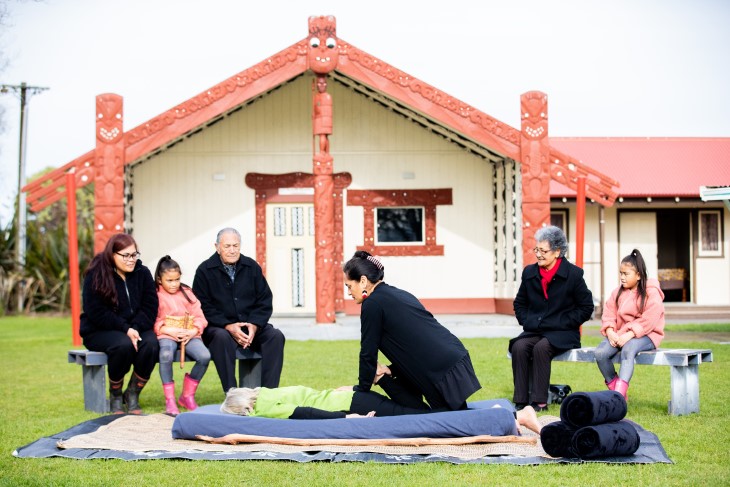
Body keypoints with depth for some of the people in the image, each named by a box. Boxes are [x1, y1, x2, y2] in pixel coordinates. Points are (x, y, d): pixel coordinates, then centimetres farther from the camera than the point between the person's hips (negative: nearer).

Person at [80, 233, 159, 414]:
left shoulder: (142, 273, 3)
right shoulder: (96, 275, -9)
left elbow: (150, 306, 0)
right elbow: (96, 313, -14)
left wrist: (135, 328, -18)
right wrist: (125, 329, -21)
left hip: (136, 328, 4)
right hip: (98, 331, -4)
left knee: (151, 344, -29)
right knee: (124, 345, -35)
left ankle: (132, 395, -10)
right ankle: (115, 397, -12)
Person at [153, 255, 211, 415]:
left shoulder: (187, 293, 15)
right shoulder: (155, 295, 5)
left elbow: (199, 316, 11)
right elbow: (153, 321, -4)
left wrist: (194, 331, -8)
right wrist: (169, 330, -17)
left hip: (189, 334, 3)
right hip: (167, 335, -3)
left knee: (204, 356, -27)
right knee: (166, 355, -39)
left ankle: (187, 396, -4)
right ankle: (169, 400, -25)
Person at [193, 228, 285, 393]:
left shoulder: (252, 267, 9)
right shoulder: (204, 271, 0)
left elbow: (265, 301, 7)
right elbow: (203, 307, -6)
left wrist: (254, 325, -12)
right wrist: (228, 326, -19)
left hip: (252, 326, 4)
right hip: (218, 327, -3)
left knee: (276, 336, -22)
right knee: (222, 337, -36)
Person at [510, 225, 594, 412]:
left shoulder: (573, 274, -3)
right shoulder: (529, 272, 10)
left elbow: (586, 307, 0)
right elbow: (519, 303, 22)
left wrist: (563, 323, -9)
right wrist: (527, 322, 4)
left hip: (562, 334, -4)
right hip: (534, 331, 4)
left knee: (541, 348, -34)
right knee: (519, 347, -28)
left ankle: (539, 401, -29)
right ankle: (521, 401, -26)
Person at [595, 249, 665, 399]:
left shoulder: (652, 294, -6)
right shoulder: (618, 292, 14)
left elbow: (648, 321, -16)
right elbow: (608, 314, 8)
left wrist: (629, 335, -24)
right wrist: (610, 332, -11)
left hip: (645, 335, -6)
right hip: (620, 334, 6)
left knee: (628, 349, -39)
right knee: (600, 352, -23)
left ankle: (620, 394, -49)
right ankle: (613, 387, -9)